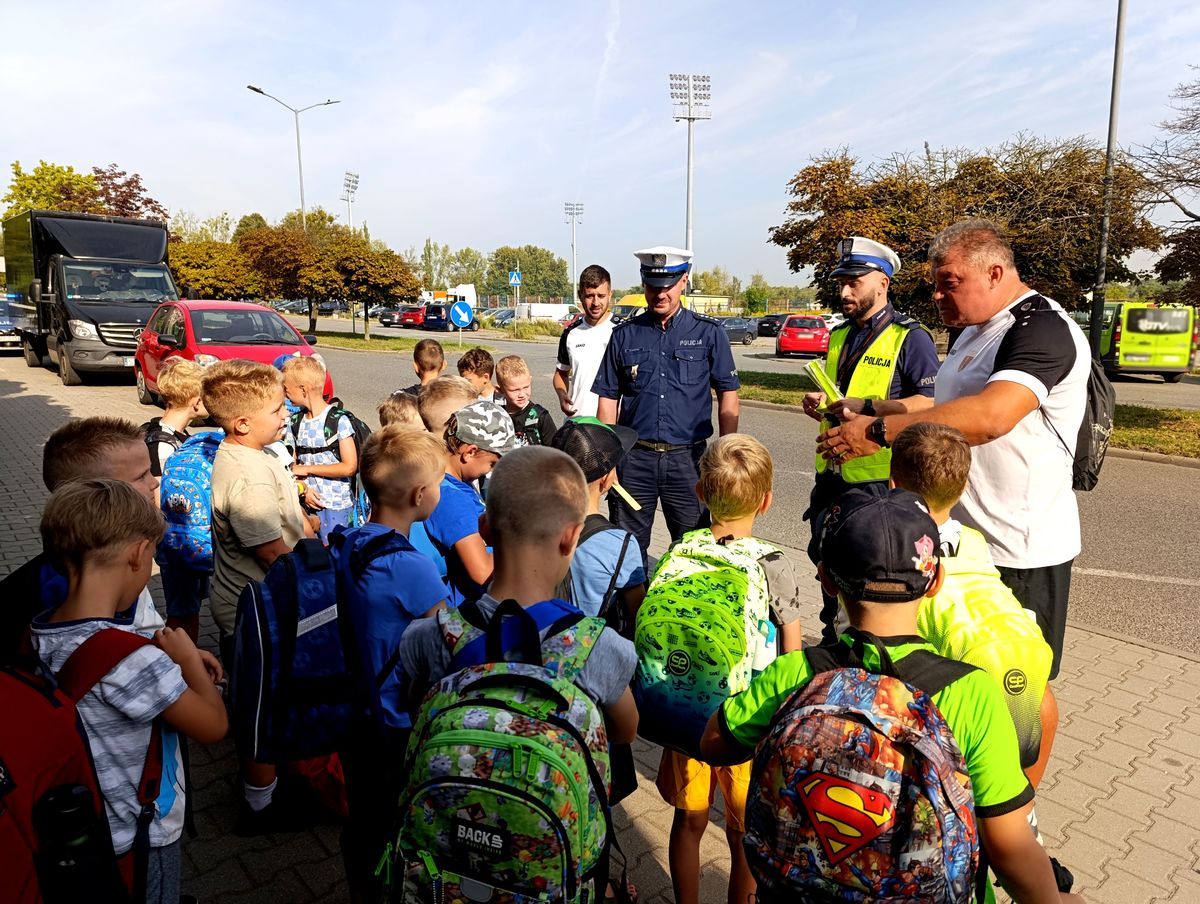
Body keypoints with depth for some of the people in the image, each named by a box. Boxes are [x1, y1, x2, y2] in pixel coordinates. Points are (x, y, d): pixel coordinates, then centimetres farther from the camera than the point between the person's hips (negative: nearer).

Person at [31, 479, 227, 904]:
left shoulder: (40, 635, -11)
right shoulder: (128, 658, -37)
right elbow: (213, 725, -22)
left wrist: (174, 663, -3)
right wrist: (187, 659, -9)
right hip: (143, 837, -7)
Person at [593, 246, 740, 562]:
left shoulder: (708, 333, 2)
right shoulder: (624, 335, 6)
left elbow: (727, 395, 4)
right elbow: (608, 399, 8)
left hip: (687, 457, -1)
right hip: (634, 457, 1)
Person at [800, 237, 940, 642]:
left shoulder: (909, 338, -10)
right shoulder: (838, 336, 14)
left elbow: (930, 403, -20)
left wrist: (864, 406, -25)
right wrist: (817, 403, 3)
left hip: (879, 478, -8)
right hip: (831, 473, 8)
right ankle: (833, 639, 36)